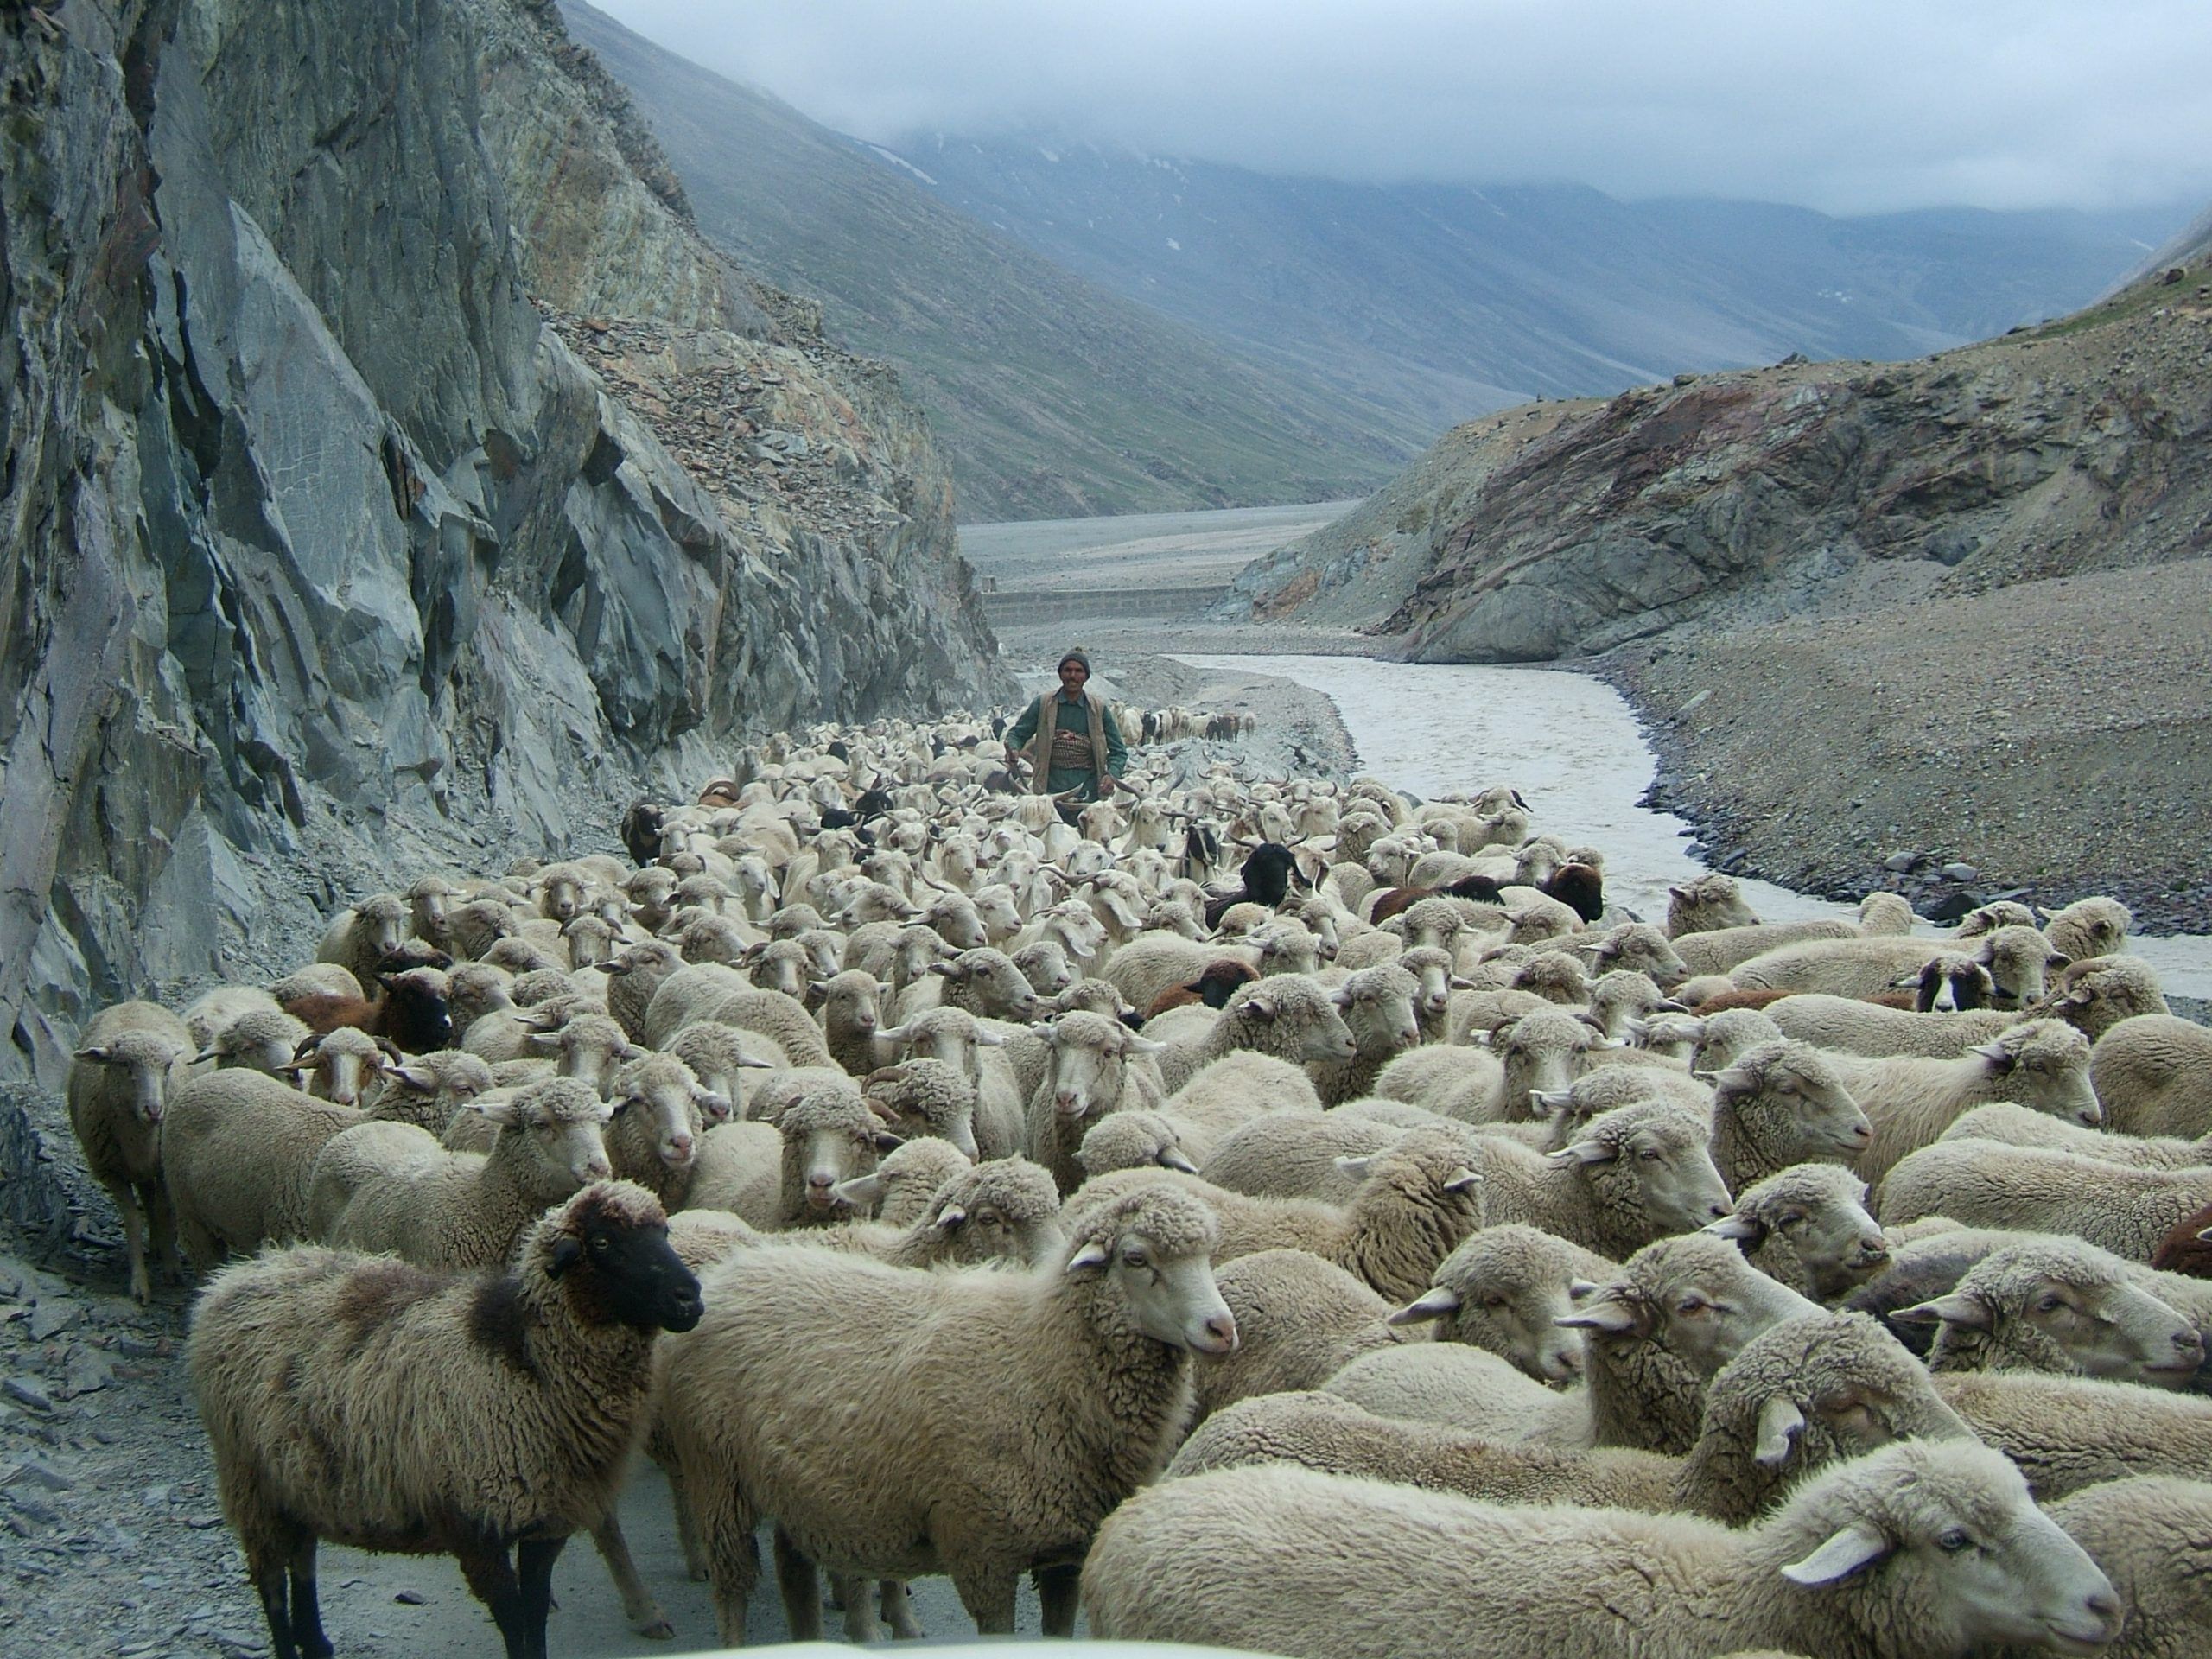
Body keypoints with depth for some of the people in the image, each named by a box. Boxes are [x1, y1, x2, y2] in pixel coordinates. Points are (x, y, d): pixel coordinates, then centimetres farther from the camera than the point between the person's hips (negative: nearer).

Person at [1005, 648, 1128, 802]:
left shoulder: (1098, 709, 6)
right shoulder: (1043, 704, 5)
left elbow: (1118, 751, 10)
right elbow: (1017, 733, 10)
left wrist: (1111, 775, -10)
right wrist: (1013, 749, -13)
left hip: (1088, 795, 1)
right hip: (1050, 793, -1)